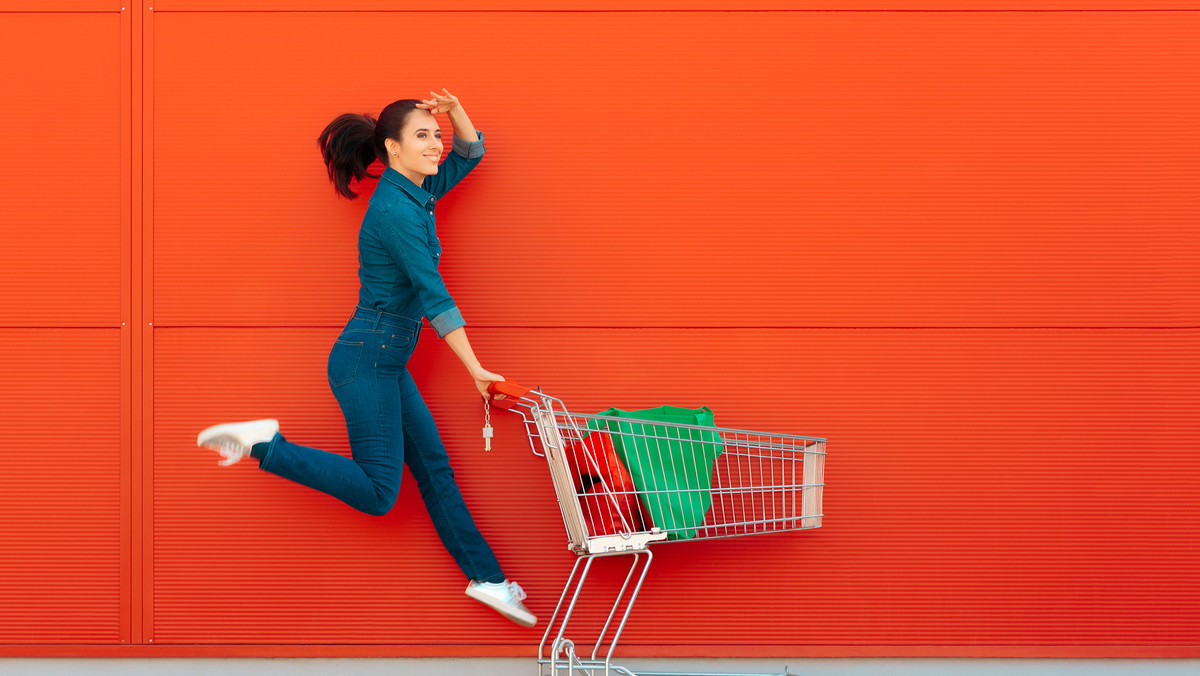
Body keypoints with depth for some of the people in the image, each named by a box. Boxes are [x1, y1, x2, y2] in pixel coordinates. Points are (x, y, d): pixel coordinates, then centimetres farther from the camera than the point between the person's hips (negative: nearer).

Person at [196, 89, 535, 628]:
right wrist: (475, 370, -20)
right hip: (368, 359, -10)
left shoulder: (416, 194, 10)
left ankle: (486, 579, 15)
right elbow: (433, 295, -21)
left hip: (387, 364, 10)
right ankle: (263, 444, -6)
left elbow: (470, 155, 24)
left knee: (435, 468, 10)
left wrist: (456, 113, 2)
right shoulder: (395, 209, -18)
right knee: (377, 493, -11)